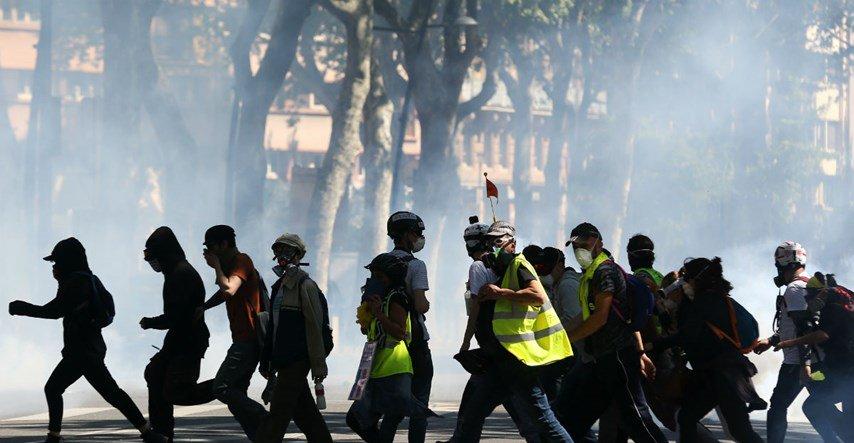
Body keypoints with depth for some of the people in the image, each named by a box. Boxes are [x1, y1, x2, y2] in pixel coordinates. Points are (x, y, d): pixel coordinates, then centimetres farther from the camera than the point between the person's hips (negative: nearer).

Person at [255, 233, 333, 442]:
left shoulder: (305, 285, -10)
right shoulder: (279, 286, 17)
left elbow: (315, 328, -13)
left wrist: (318, 364, -15)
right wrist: (266, 360, 21)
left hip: (297, 360, -9)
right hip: (283, 359, 9)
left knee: (279, 411, -10)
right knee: (304, 411, 13)